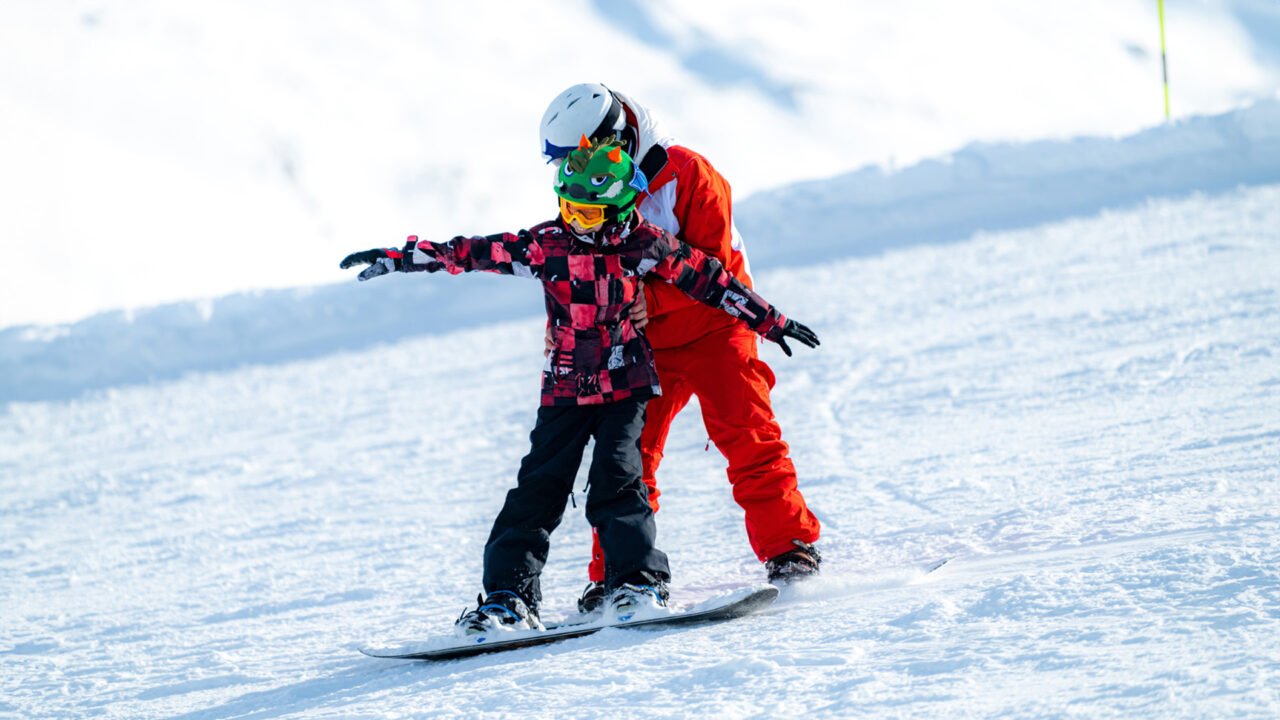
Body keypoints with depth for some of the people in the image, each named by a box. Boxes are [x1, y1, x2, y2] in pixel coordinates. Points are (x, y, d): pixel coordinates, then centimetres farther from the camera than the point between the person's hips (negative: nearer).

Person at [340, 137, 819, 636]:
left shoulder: (644, 245, -4)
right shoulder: (547, 245, -2)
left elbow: (706, 279, 4)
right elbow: (471, 253, 0)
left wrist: (769, 321, 9)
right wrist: (398, 258, -1)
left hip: (626, 386, -2)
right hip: (565, 390, 2)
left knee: (616, 477, -18)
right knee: (538, 487, -5)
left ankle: (639, 581, -13)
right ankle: (509, 596, -4)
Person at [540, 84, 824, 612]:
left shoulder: (686, 174, -16)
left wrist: (644, 293, -29)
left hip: (711, 328, -5)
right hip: (642, 343, 5)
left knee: (746, 437, -13)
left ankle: (789, 546, -5)